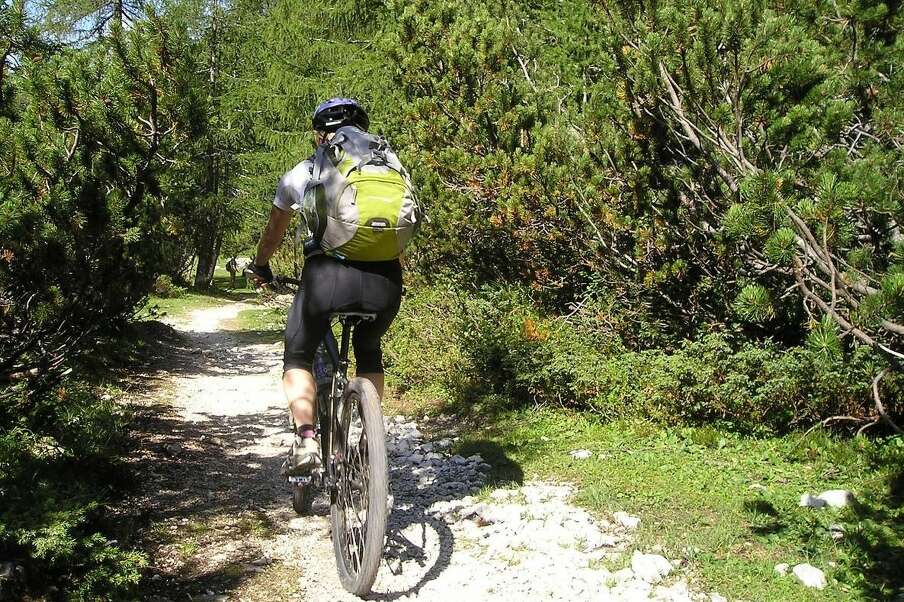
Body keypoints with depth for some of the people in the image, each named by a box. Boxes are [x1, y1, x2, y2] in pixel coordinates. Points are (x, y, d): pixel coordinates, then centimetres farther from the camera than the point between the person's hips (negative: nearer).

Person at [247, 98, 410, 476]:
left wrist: (260, 267, 53)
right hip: (385, 278, 2)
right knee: (369, 350, 30)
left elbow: (273, 234, 34)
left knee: (298, 357, 21)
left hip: (327, 273, -2)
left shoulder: (301, 173, 20)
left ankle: (305, 439, 2)